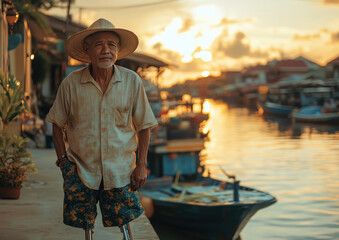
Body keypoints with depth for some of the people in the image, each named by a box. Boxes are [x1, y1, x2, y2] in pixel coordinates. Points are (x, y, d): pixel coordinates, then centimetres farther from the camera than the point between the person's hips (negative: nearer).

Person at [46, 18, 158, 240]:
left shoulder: (132, 81, -5)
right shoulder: (71, 84, -7)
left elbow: (144, 125, 2)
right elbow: (58, 124, 6)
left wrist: (142, 165, -2)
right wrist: (63, 160, -1)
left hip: (121, 169, 0)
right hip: (82, 169, 0)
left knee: (124, 221, 3)